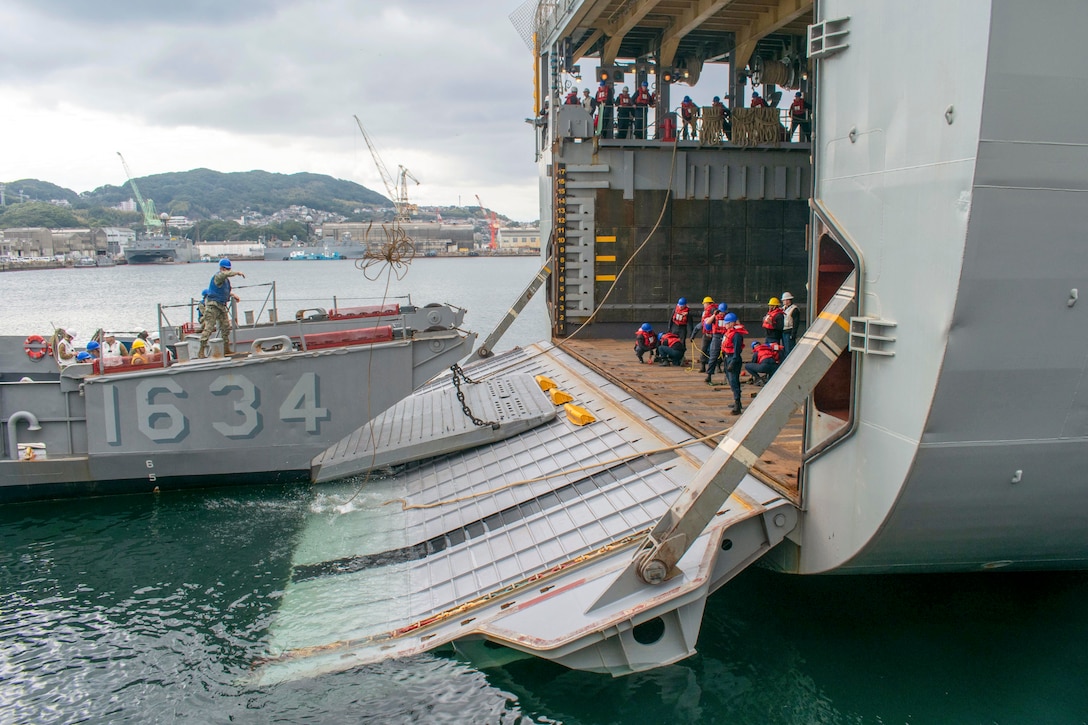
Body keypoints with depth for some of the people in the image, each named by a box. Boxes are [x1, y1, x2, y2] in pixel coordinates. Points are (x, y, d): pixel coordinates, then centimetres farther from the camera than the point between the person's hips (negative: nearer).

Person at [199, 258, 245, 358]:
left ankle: (226, 349, 20)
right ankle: (201, 351, -9)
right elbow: (225, 274, -35)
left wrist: (233, 295, 17)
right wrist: (237, 273, -29)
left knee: (226, 327, 10)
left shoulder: (226, 279, 15)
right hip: (212, 306, -9)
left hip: (222, 306, 9)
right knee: (209, 328, -11)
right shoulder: (217, 276, -13)